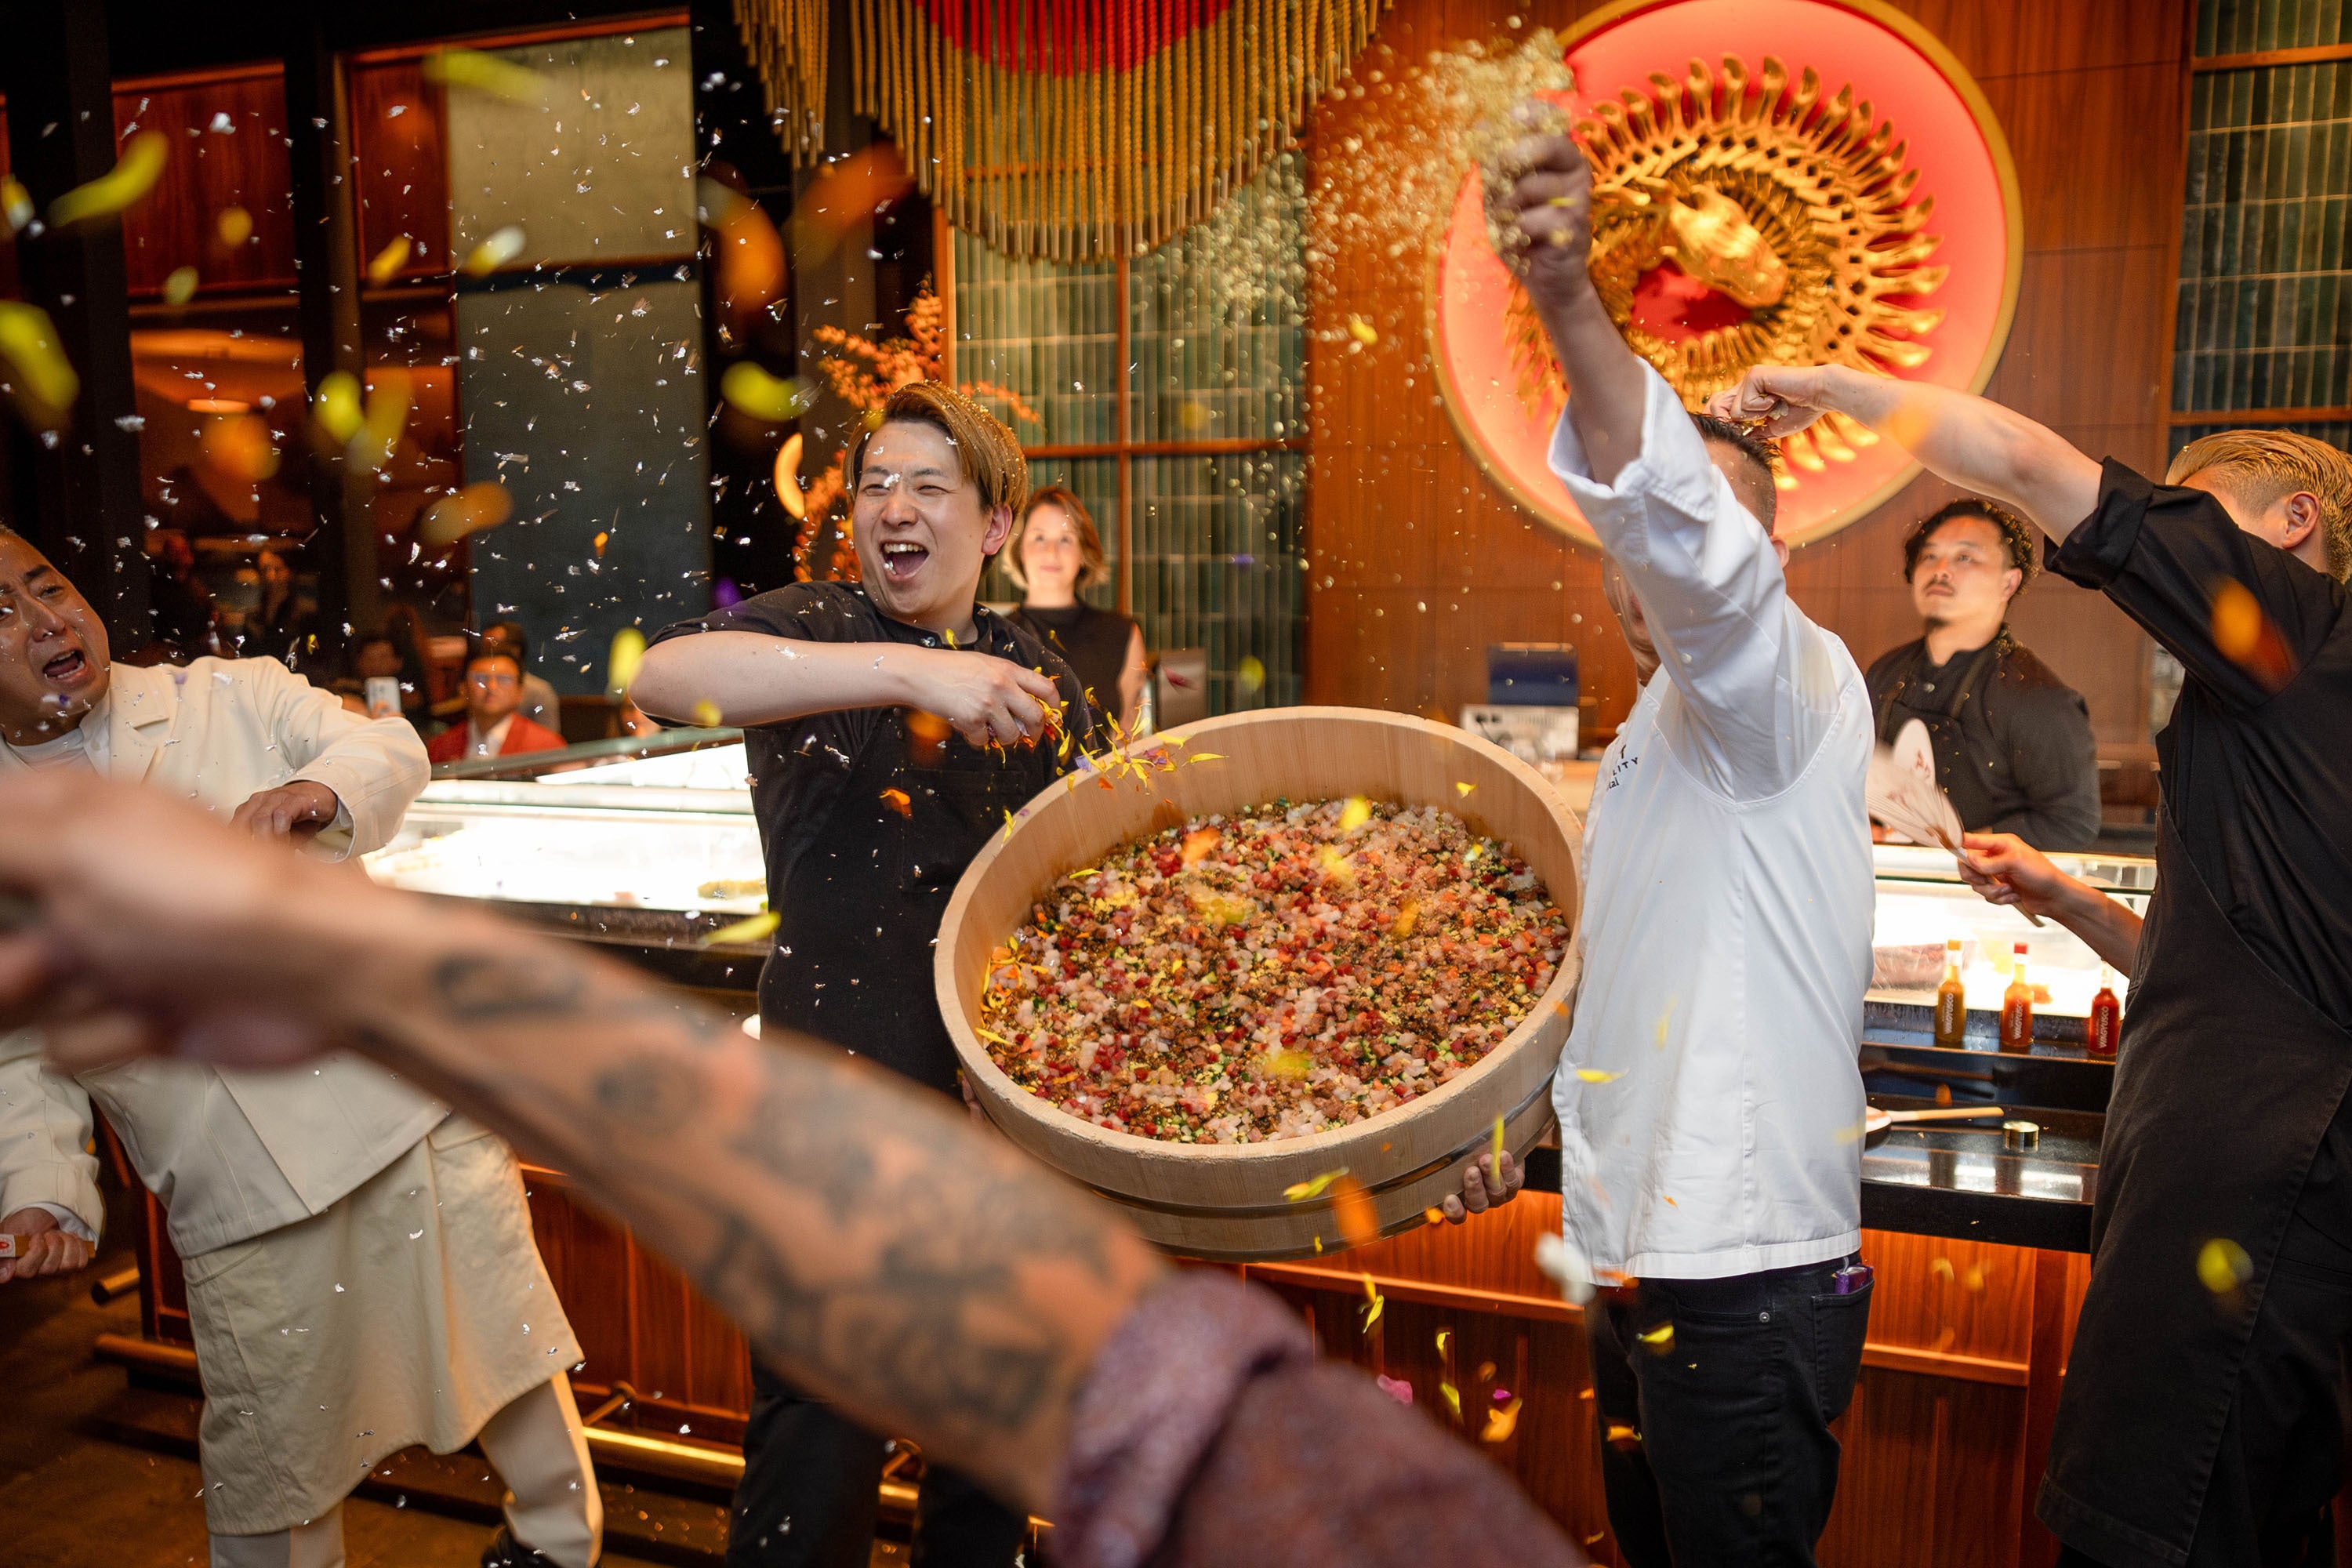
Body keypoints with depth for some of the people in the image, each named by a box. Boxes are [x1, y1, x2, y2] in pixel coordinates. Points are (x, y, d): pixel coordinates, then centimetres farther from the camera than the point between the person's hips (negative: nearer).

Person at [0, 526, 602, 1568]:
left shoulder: (231, 695, 5)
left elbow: (391, 749, -5)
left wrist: (311, 793, -26)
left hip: (411, 1098, 0)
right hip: (245, 1204, 0)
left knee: (508, 1347, 13)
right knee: (268, 1458, 10)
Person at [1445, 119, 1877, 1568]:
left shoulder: (1790, 684, -11)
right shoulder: (1657, 738, 17)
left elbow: (1691, 533, -34)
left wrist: (1569, 301, -46)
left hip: (1744, 1282, -9)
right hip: (1642, 1266, 9)